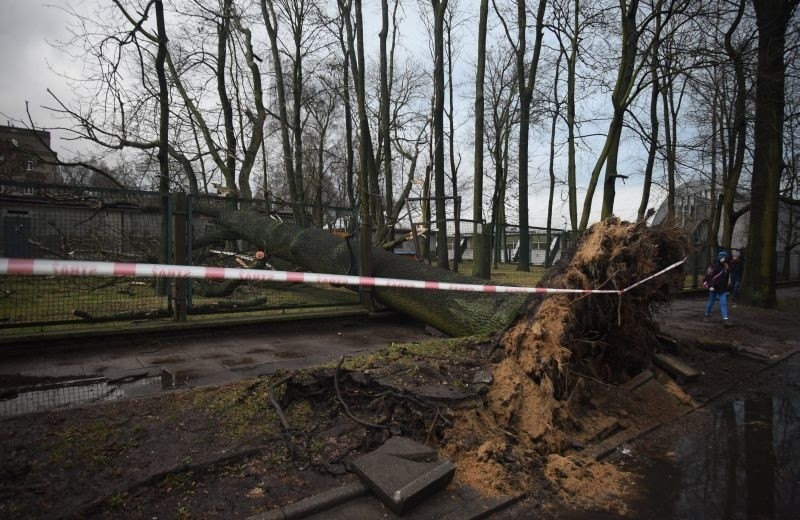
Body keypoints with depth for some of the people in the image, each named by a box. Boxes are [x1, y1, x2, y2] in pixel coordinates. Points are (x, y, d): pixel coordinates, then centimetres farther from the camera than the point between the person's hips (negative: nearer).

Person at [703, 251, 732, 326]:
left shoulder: (727, 267, 6)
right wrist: (710, 286, -19)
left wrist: (726, 288, 17)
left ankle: (725, 319, -12)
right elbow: (708, 276, -12)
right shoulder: (713, 266, -8)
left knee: (724, 303, -7)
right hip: (713, 288, -3)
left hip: (723, 289, 3)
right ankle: (707, 315, 32)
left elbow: (728, 278, 18)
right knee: (711, 303, 9)